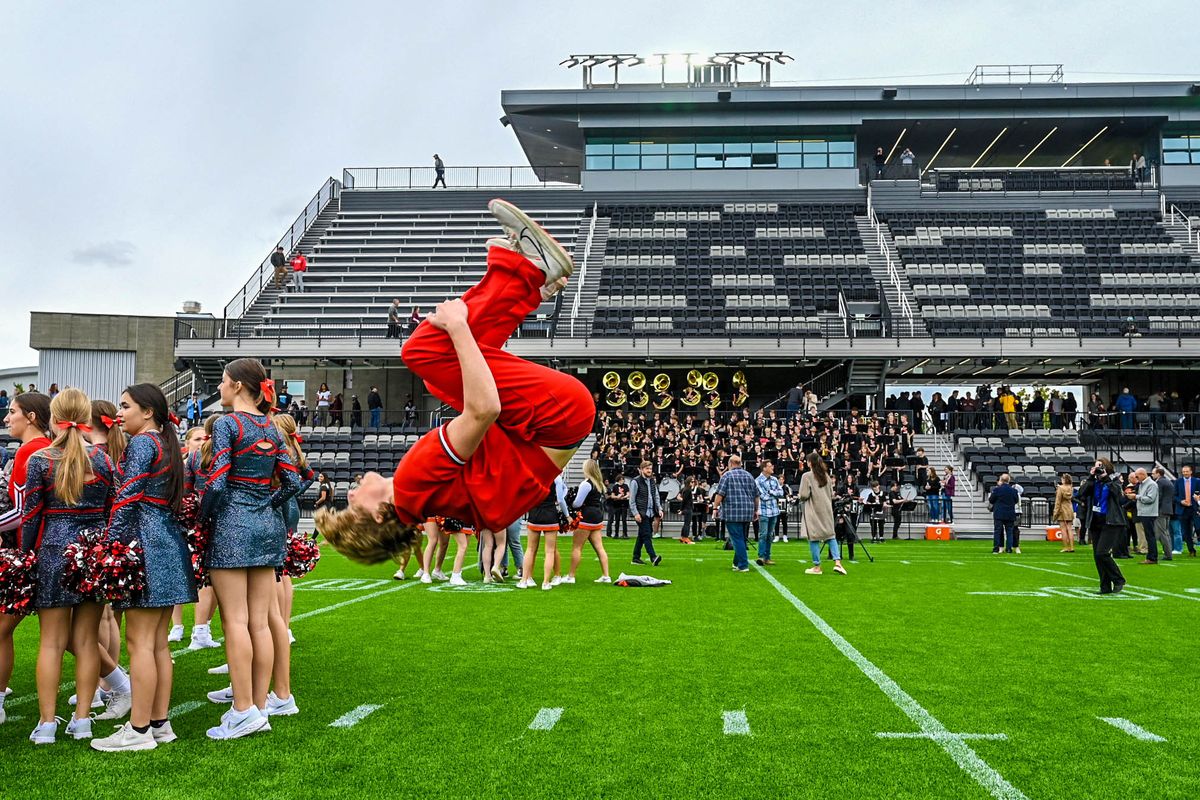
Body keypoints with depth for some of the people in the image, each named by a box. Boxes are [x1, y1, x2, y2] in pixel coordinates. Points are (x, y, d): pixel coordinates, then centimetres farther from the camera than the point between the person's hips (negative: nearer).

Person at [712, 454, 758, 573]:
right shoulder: (749, 475, 15)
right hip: (748, 513, 6)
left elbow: (720, 493, -10)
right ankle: (737, 562, 22)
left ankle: (743, 565, -8)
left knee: (737, 539, -4)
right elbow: (756, 495, 17)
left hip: (732, 513, -6)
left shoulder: (727, 475, -3)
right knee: (742, 538, 16)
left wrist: (715, 507, -3)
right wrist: (756, 510, 23)